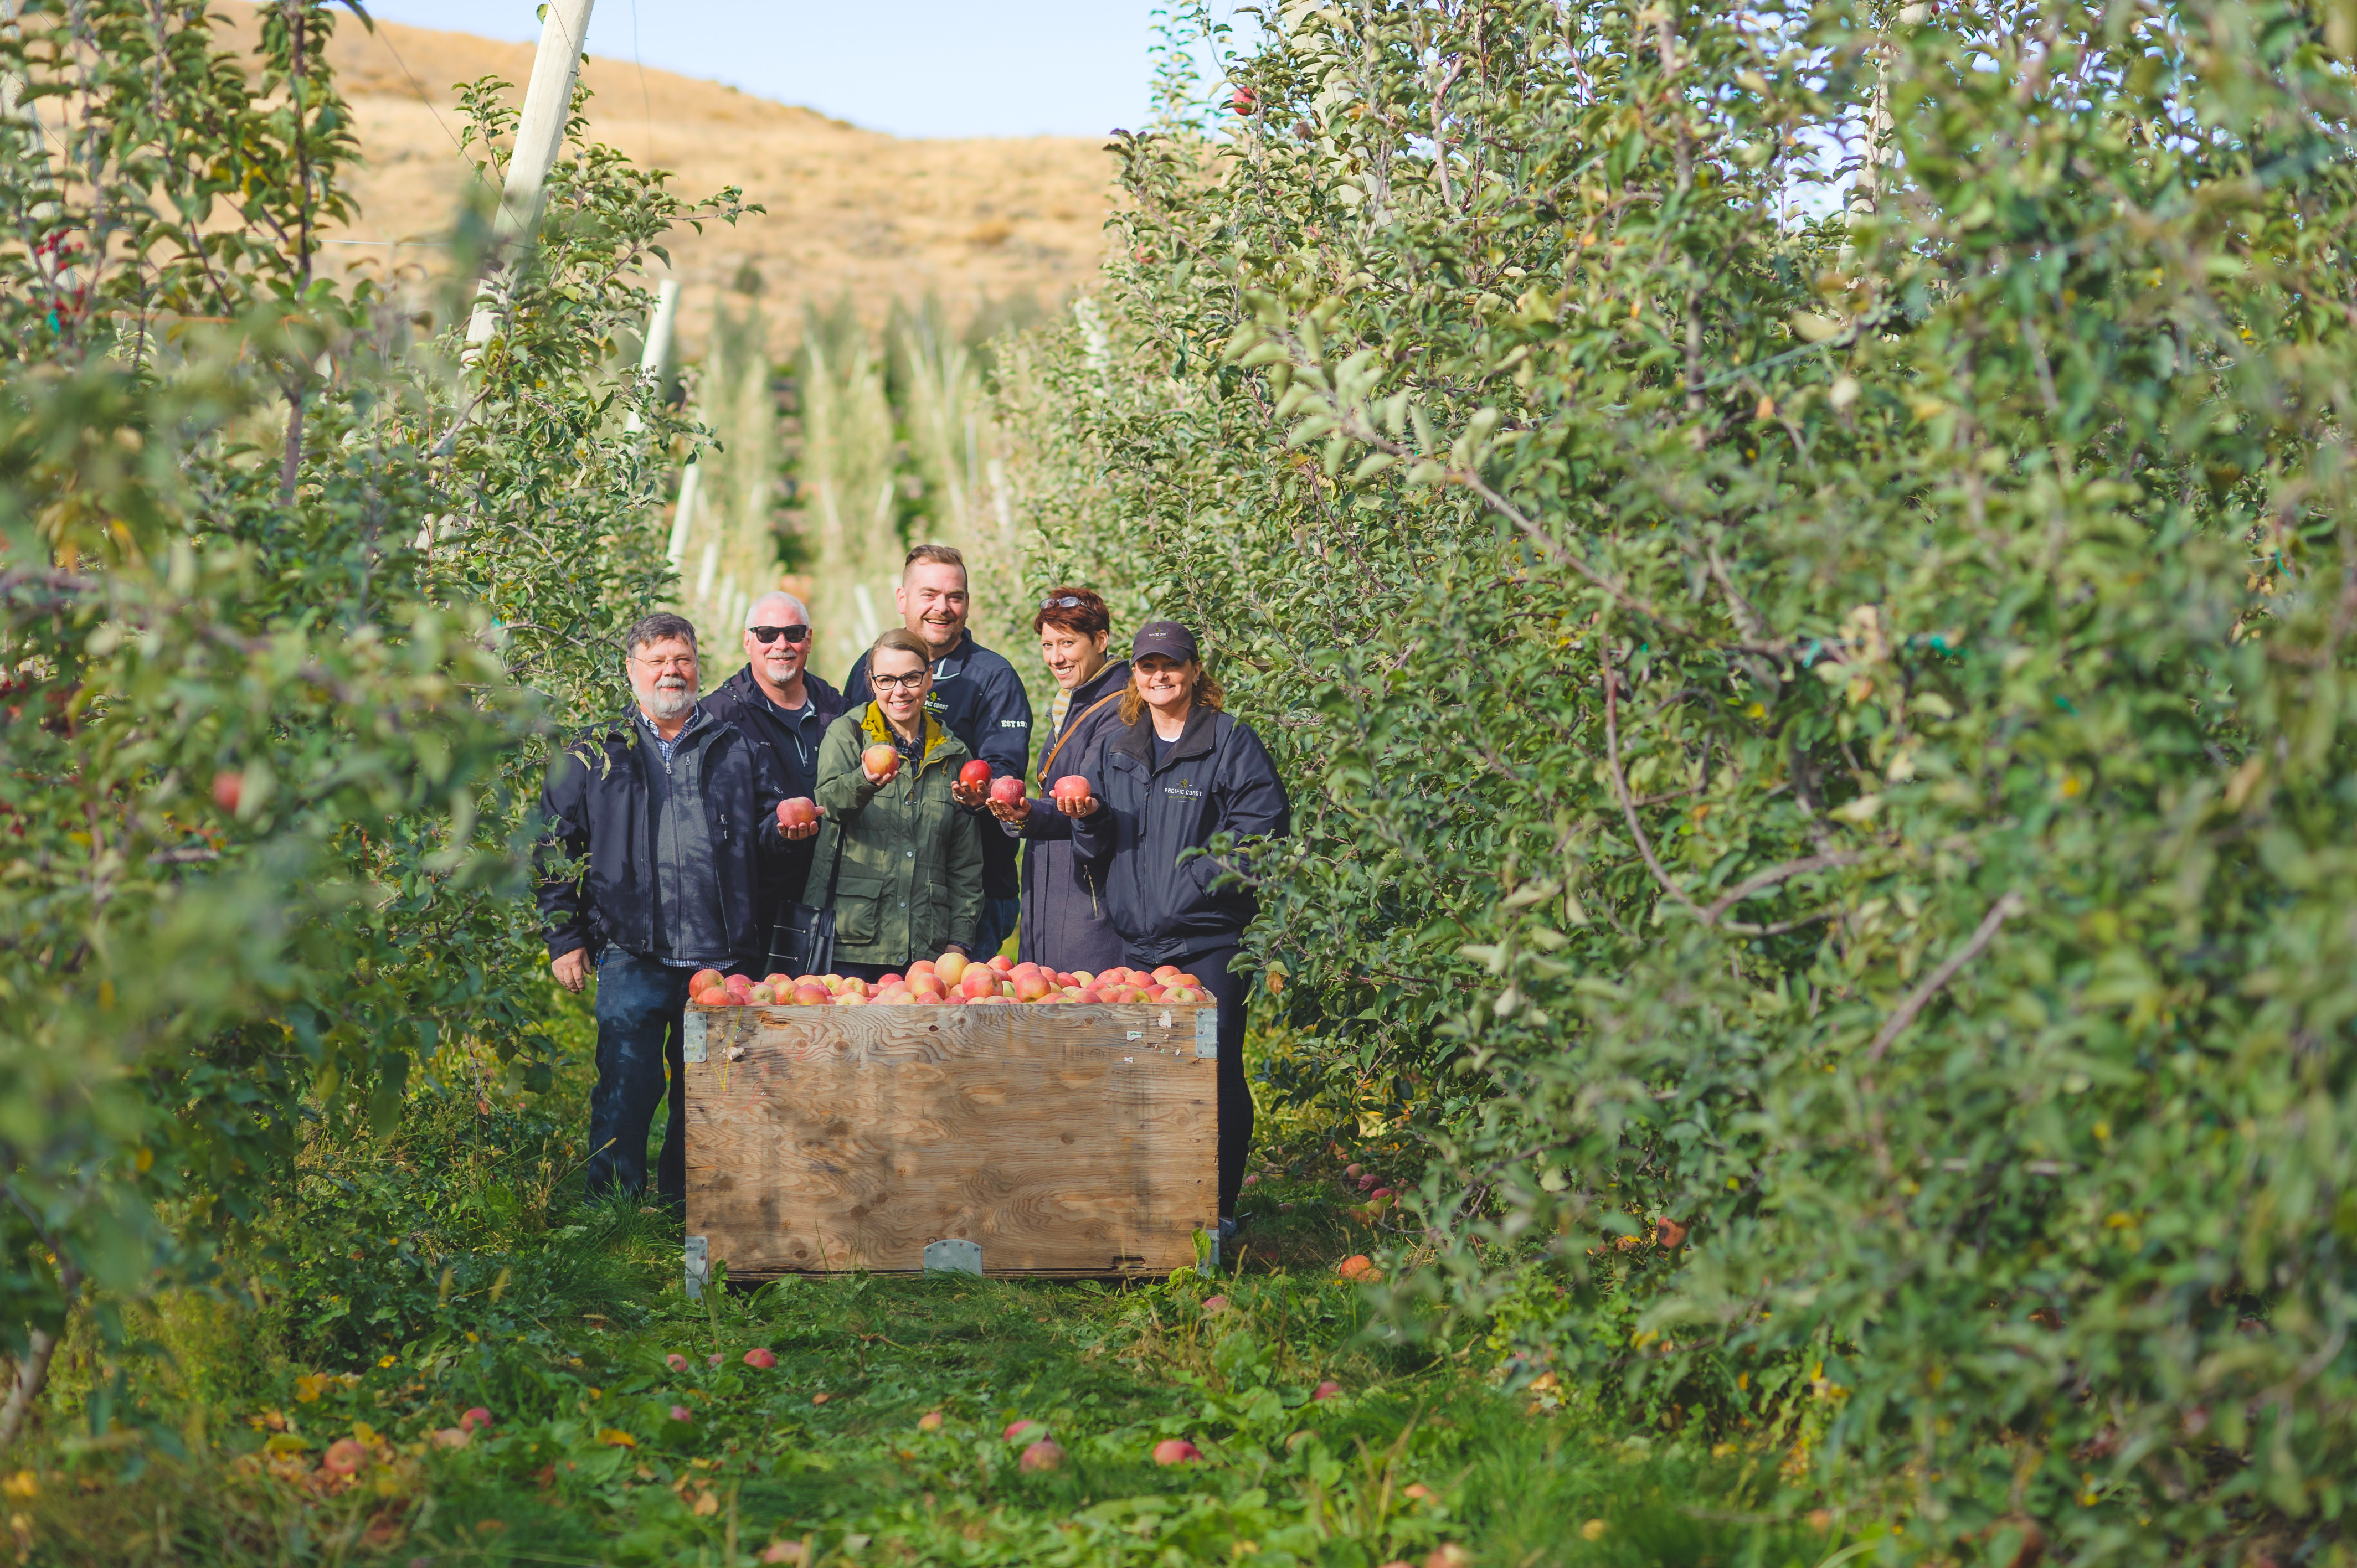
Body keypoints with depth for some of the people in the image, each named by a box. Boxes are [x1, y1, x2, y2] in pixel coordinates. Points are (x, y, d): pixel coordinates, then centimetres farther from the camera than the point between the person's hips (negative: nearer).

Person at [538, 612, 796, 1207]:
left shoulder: (738, 751, 14)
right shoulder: (593, 756, 11)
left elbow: (767, 843, 19)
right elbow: (557, 849, 9)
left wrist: (788, 825, -4)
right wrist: (565, 937, 3)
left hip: (724, 957, 2)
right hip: (633, 957, -2)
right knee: (626, 1089, -6)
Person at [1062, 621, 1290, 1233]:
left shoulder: (1232, 742, 0)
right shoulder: (1115, 750, 17)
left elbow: (1262, 828, -8)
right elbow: (1100, 851, 18)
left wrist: (1198, 877, -16)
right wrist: (1088, 819, -3)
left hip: (1210, 941, -5)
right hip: (1137, 941, 5)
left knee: (1215, 1071, -5)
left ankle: (1219, 1205, 4)